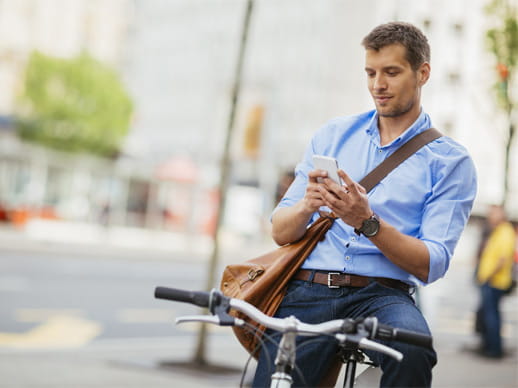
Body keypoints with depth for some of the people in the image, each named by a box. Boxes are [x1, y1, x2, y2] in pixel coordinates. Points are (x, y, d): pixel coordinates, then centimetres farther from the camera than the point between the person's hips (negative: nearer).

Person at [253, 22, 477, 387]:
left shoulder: (451, 161, 7)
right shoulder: (333, 134, 16)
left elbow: (432, 264, -4)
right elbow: (280, 231, 13)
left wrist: (367, 222, -19)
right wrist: (307, 207, -10)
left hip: (381, 295, -1)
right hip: (305, 292, 2)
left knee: (412, 352, -34)